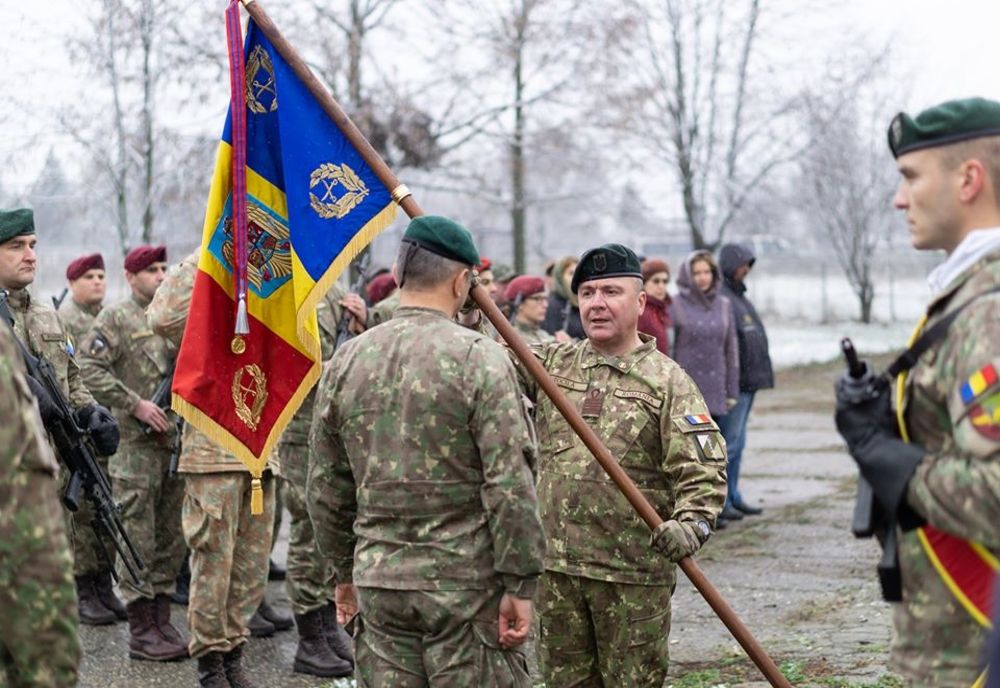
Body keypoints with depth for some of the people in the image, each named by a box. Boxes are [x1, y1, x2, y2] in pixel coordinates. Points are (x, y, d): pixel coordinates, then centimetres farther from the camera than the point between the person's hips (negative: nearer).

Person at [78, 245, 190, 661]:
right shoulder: (116, 319, -2)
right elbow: (90, 368, -12)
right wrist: (135, 404, -16)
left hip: (178, 441, 6)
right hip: (136, 444, -6)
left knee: (172, 538, 9)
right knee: (137, 539, -3)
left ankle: (162, 621, 18)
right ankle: (141, 631, 2)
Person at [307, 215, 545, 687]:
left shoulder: (345, 362, 4)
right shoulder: (479, 359, -11)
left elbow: (326, 487, 11)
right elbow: (509, 484, -15)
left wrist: (345, 568, 23)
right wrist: (520, 584, -9)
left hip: (377, 582, 5)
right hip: (466, 583, -5)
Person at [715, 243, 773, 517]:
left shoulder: (738, 296, 19)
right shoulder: (721, 298, -14)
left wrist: (760, 375, 21)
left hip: (748, 381, 10)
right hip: (735, 382, -10)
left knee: (737, 442, 14)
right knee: (729, 442, -8)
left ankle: (732, 497, 21)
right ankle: (720, 502, -4)